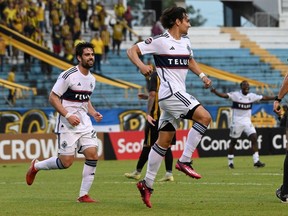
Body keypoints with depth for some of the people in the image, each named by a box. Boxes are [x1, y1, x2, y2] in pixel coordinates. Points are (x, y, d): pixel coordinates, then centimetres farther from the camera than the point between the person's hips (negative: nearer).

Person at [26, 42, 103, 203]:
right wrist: (68, 115, -21)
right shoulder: (68, 75, -13)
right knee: (66, 162, -7)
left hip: (85, 123, 7)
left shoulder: (92, 79, 11)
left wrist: (93, 113, 7)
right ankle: (36, 166, 21)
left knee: (93, 156, -8)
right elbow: (53, 97, -12)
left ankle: (83, 195, 1)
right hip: (68, 125, -7)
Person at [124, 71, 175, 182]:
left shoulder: (154, 76, -7)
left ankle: (138, 172, 13)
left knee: (148, 145, 2)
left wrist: (148, 114, -18)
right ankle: (169, 173, 0)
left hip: (157, 116, -6)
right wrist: (146, 97, 28)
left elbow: (152, 95, -17)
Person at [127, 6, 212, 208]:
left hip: (178, 94, 8)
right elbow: (132, 51, -6)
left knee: (164, 140, 9)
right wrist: (141, 65, -26)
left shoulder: (185, 41, 15)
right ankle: (184, 161, -16)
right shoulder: (160, 41, -8)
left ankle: (148, 183, 13)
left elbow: (190, 61, 32)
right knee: (205, 117, -20)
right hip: (171, 92, -8)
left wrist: (202, 75, 14)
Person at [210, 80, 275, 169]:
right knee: (233, 141, 6)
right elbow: (224, 95, -23)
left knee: (254, 138, -11)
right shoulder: (235, 95, -10)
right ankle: (230, 162, 21)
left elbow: (264, 98, 10)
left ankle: (256, 161, -11)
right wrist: (215, 92, -40)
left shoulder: (252, 96, 4)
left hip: (247, 122, 4)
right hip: (236, 122, -4)